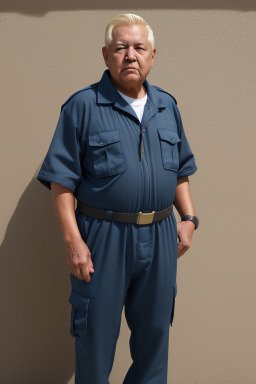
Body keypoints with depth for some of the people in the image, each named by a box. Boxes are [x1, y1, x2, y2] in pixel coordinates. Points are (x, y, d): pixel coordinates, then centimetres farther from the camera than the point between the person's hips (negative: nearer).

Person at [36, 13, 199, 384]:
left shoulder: (167, 105, 10)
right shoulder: (83, 106, -6)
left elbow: (180, 170, 17)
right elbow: (61, 180, -9)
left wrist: (188, 218, 8)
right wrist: (73, 240, -15)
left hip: (159, 238, 5)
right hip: (103, 238, -4)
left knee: (155, 328, 17)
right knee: (96, 331, 9)